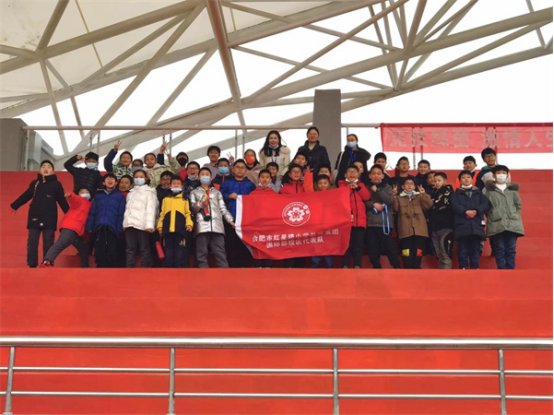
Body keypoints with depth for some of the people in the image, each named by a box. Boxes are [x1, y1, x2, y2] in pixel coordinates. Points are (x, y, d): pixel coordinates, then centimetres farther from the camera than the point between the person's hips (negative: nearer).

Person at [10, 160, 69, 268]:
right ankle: (32, 265, 3)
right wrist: (15, 206, 24)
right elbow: (25, 196, 19)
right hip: (34, 217, 2)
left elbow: (62, 201, 5)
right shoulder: (35, 183, 10)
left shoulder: (56, 184, 4)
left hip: (50, 219, -2)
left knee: (48, 243, 0)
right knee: (32, 242, -1)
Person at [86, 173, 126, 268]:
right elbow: (92, 213, 13)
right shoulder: (98, 195, 17)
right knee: (99, 253, 2)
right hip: (99, 228, 2)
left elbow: (121, 214, 3)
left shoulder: (120, 196, 10)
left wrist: (119, 229, -6)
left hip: (112, 228, -2)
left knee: (111, 254, -2)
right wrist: (89, 227, 3)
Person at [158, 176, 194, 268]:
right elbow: (161, 214, 19)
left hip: (180, 229, -2)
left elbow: (188, 213, 7)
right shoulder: (165, 199, 23)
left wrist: (189, 224, -8)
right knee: (168, 254, 2)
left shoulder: (185, 199, 16)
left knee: (180, 254, -4)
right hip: (167, 229, 2)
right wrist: (160, 226, 8)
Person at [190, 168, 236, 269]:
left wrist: (231, 221, 5)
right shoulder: (195, 192, 23)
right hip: (202, 226, -1)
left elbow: (223, 208, 19)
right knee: (202, 254, -7)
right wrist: (200, 204, -9)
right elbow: (192, 208, 11)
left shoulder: (216, 192, 27)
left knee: (220, 253, -7)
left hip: (217, 226, 1)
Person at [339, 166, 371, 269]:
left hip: (360, 220, 3)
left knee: (359, 244, -1)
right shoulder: (342, 185, 10)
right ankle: (345, 266, -2)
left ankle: (357, 266, 1)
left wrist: (358, 188, -4)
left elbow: (367, 197, 3)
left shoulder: (361, 185, 19)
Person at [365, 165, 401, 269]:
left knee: (389, 246, -5)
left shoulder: (387, 187, 9)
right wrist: (373, 204, -12)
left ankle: (397, 267, 2)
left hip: (385, 222, -2)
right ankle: (376, 268, 11)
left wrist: (377, 190, -8)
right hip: (370, 222, 2)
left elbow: (390, 200, -6)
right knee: (372, 248, 2)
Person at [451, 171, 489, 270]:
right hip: (462, 224, -1)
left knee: (475, 248, 4)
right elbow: (455, 205, -5)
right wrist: (466, 211, -19)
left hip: (476, 224, 1)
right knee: (463, 248, -2)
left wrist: (476, 211, -14)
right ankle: (463, 267, 2)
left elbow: (485, 204, 4)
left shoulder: (478, 192, 17)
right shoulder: (457, 194, 12)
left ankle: (475, 267, 9)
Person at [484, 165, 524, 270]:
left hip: (512, 223, 2)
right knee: (499, 249, -1)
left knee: (511, 249, 2)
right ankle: (501, 269, 2)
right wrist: (492, 217, -1)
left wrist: (515, 216, 6)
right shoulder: (490, 190, 7)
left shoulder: (513, 190, 13)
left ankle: (510, 268, 5)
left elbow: (518, 205, 16)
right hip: (496, 224, -2)